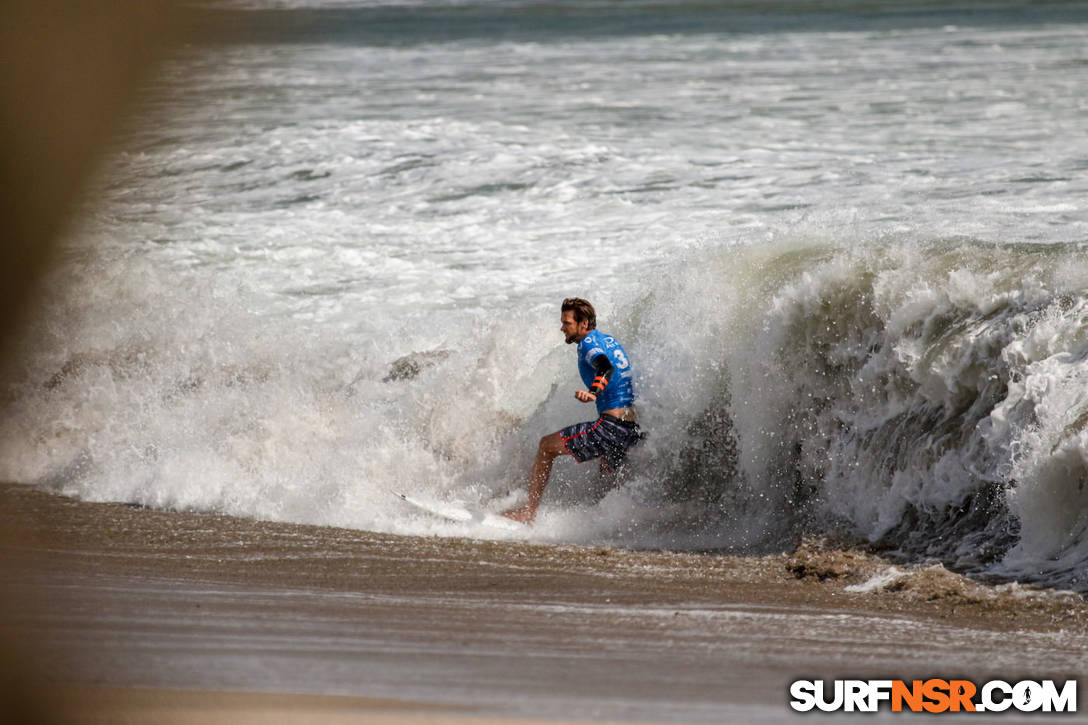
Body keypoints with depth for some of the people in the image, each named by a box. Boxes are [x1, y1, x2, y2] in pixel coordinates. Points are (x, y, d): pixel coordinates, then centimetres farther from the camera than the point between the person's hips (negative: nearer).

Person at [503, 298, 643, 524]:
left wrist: (593, 393, -47)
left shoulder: (589, 343, -7)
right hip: (633, 429, 9)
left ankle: (529, 512, 3)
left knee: (547, 446, 2)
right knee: (611, 481, 28)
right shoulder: (610, 340, 20)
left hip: (611, 426, -9)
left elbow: (606, 367, -29)